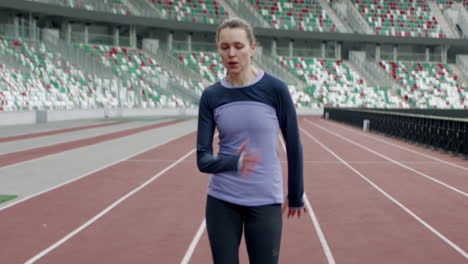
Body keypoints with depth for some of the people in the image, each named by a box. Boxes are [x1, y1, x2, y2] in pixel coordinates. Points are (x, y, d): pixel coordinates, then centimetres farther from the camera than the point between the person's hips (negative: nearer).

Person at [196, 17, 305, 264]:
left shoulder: (275, 89, -8)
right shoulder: (211, 96, -1)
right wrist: (234, 162, -26)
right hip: (221, 201, 2)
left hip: (265, 201, -2)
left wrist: (296, 195, 7)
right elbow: (203, 159, -6)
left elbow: (294, 145, 0)